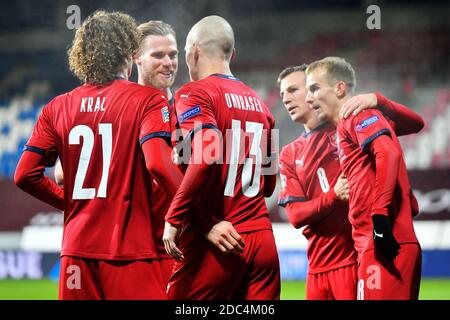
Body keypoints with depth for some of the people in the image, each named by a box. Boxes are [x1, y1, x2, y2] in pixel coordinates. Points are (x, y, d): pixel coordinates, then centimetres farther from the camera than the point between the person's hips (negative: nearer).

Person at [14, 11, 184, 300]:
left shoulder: (58, 108, 9)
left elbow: (25, 175, 6)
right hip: (131, 252, -4)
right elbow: (158, 164, -19)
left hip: (77, 250, 4)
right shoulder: (148, 100, -3)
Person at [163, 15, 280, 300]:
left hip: (212, 244, -6)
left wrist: (174, 219, -16)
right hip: (262, 240, 6)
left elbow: (206, 155, -21)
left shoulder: (195, 94, -4)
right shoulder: (258, 103, 17)